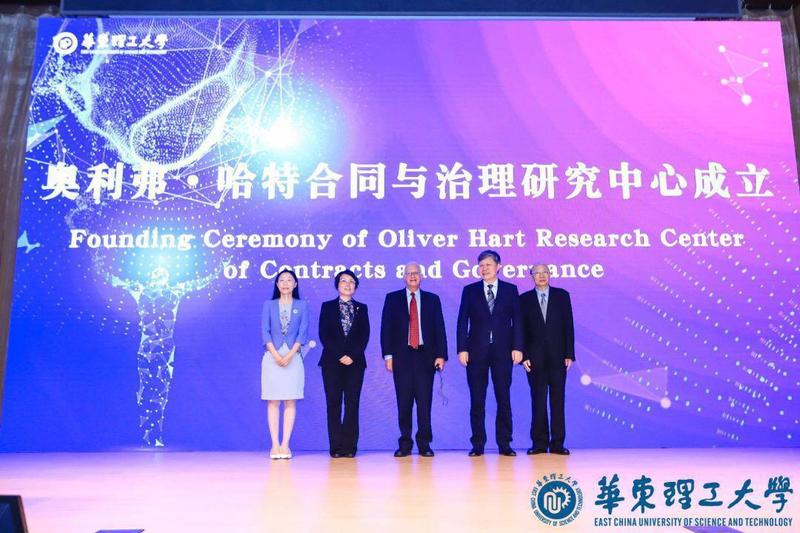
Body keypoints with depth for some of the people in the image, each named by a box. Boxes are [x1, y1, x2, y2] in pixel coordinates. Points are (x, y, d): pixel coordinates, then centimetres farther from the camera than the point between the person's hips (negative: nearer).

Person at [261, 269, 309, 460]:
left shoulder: (302, 305, 8)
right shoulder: (268, 305, 9)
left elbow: (303, 332, 0)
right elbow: (265, 331, 1)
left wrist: (290, 354, -12)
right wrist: (276, 355, -12)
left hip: (293, 357, 0)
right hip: (272, 357, 0)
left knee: (290, 402, -1)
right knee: (273, 401, 0)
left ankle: (285, 444, 2)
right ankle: (275, 444, 2)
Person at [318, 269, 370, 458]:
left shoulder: (361, 308, 12)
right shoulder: (327, 307, 8)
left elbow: (365, 335, 4)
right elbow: (323, 334, 0)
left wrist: (352, 355, -10)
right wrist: (340, 355, -10)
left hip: (355, 362, 1)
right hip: (332, 362, -1)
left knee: (352, 404, -2)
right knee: (334, 404, -1)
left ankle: (350, 446, 2)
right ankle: (336, 447, 4)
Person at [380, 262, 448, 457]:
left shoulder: (432, 299, 11)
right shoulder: (392, 298, 9)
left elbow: (439, 329, 6)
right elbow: (386, 328, 4)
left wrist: (441, 355, -3)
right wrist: (388, 355, -4)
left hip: (425, 355, 0)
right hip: (402, 356, 0)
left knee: (424, 401, 0)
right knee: (404, 402, 3)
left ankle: (424, 444, 8)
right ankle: (405, 444, 11)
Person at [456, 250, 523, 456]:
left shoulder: (510, 289, 8)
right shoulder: (470, 290, 7)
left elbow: (516, 320, 4)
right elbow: (463, 322, 3)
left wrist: (517, 347, -5)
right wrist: (462, 349, -5)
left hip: (503, 351, 0)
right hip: (476, 351, 0)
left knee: (504, 398, 3)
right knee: (477, 400, 3)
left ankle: (504, 444, 12)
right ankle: (478, 445, 11)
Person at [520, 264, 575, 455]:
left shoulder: (562, 296, 7)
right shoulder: (524, 299, 6)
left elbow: (568, 326, 4)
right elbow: (521, 329, 3)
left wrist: (569, 354, -2)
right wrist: (523, 355, -5)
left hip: (557, 356, 0)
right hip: (535, 358, 0)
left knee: (557, 400, 3)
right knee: (538, 401, 3)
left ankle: (557, 443, 9)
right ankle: (539, 443, 9)